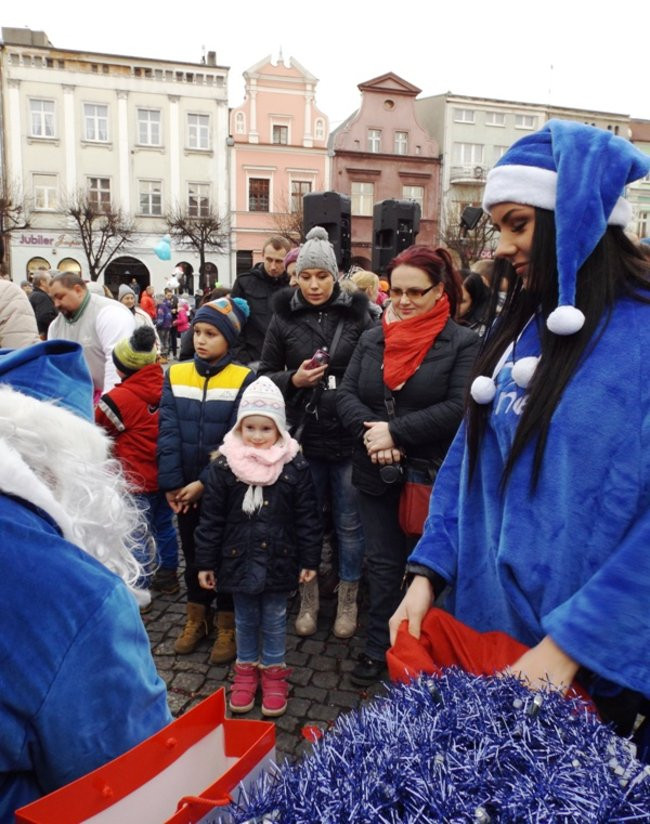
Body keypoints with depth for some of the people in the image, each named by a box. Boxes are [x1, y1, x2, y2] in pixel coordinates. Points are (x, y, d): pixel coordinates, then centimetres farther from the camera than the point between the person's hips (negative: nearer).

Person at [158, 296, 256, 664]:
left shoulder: (244, 380, -10)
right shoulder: (176, 375, 0)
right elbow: (168, 432, -5)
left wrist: (205, 482, -19)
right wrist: (172, 483, -13)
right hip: (185, 489, 4)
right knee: (193, 553, 18)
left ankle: (228, 626, 27)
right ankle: (198, 617, 37)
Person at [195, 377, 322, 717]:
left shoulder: (295, 466, -9)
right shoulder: (223, 466, -7)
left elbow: (307, 518, -3)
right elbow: (211, 519, -2)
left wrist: (310, 560, -2)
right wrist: (206, 562, 0)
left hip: (278, 561, -1)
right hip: (238, 559, 1)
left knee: (274, 619, 14)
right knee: (245, 619, 18)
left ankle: (273, 671, 34)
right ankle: (246, 669, 37)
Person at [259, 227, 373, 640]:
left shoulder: (357, 314, -2)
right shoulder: (284, 318, 2)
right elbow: (265, 375, 6)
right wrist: (294, 379, -13)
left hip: (349, 437, -1)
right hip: (304, 437, 1)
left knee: (350, 522, 11)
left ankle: (348, 600, 30)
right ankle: (308, 598, 33)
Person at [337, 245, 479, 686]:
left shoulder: (464, 343, -8)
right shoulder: (372, 339, 9)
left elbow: (459, 408, -18)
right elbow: (347, 394, 2)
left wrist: (395, 431, -21)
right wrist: (370, 434, -18)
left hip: (434, 478, -4)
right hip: (377, 474, 4)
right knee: (383, 564, 16)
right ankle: (378, 649, 32)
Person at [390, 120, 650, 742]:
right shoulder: (520, 326, 4)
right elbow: (468, 458, 5)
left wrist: (569, 643, -24)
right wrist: (427, 573, -3)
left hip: (594, 661, -6)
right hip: (486, 623, 6)